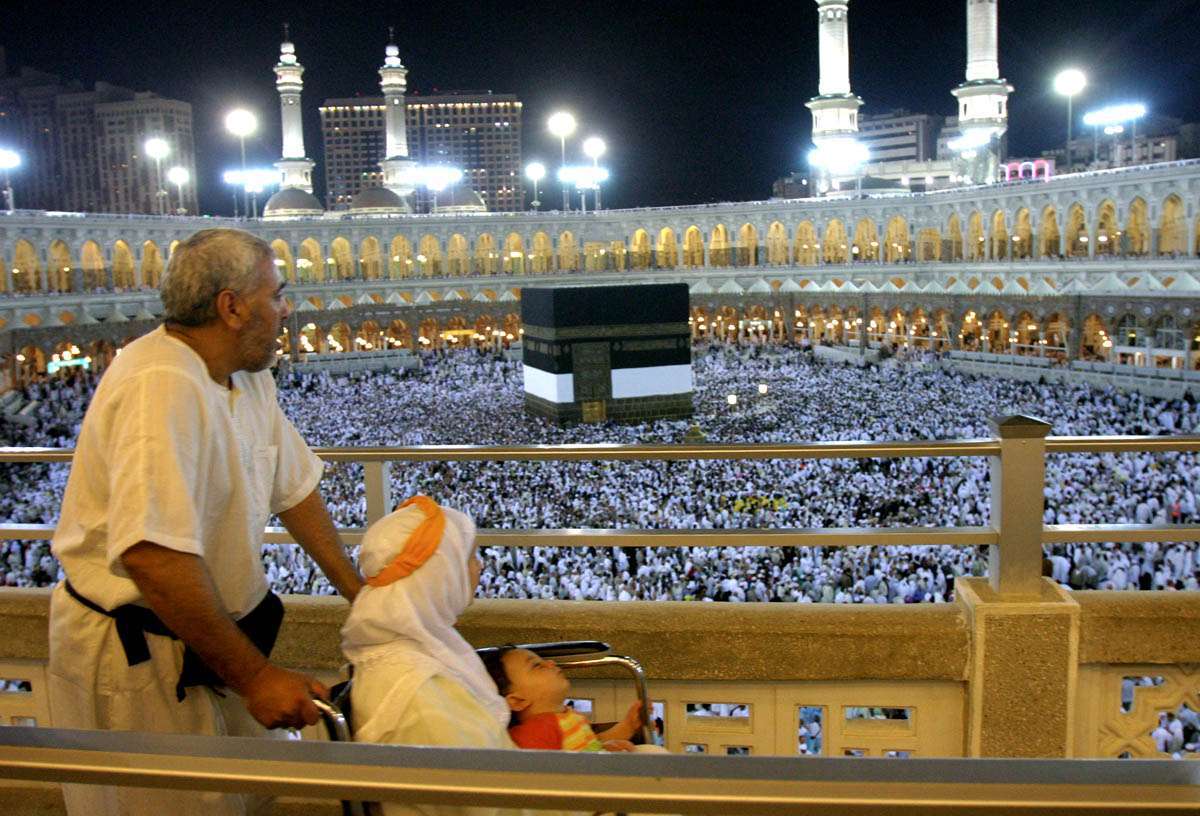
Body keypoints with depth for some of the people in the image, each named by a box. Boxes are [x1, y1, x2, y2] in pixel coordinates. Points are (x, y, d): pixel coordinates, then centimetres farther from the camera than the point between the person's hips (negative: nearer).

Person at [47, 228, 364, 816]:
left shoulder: (250, 375, 2)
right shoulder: (162, 386, -28)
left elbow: (294, 489, 9)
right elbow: (152, 553, -35)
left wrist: (360, 593, 9)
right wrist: (252, 674, -30)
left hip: (206, 630, 8)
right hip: (133, 653, -8)